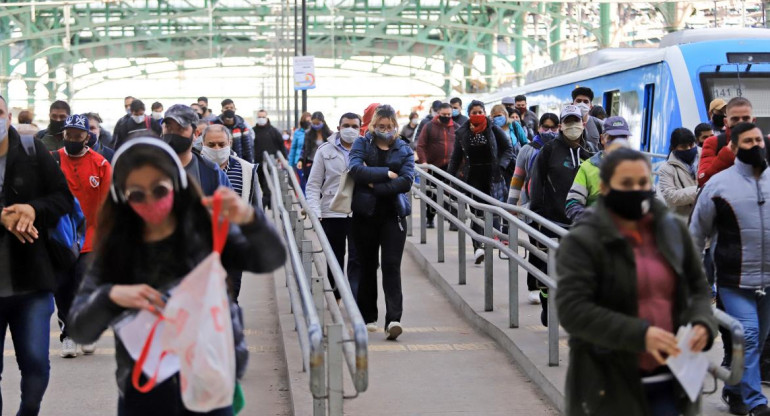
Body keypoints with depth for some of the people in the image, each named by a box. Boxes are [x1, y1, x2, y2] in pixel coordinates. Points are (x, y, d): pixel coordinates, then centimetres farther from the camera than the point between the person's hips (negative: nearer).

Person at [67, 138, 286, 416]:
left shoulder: (207, 230, -4)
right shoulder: (114, 250, -1)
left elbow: (271, 260, -13)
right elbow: (79, 330, -4)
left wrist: (250, 221, -32)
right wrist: (110, 296, -24)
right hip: (143, 393, 2)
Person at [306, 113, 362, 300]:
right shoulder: (326, 151, 6)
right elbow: (313, 184, 5)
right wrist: (314, 211, -7)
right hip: (332, 213, 1)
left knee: (358, 258, -7)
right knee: (334, 258, 14)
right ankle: (335, 296, 29)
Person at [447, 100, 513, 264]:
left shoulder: (493, 130, 1)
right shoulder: (462, 133, 7)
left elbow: (508, 149, 6)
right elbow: (456, 157, 13)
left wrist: (501, 165, -9)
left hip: (491, 176, 0)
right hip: (472, 177, 0)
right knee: (476, 211, -10)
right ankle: (478, 247, -20)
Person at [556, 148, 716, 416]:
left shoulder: (673, 231, 8)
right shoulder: (582, 242, -9)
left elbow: (698, 288, 17)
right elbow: (572, 310, -17)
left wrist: (701, 322, -6)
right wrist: (639, 334, -26)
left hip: (669, 383, 4)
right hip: (610, 386, -4)